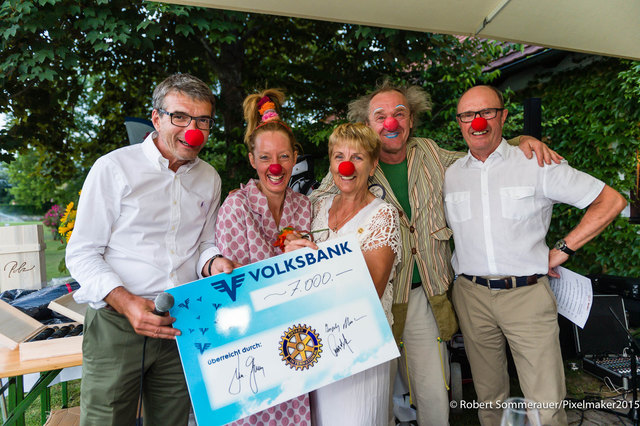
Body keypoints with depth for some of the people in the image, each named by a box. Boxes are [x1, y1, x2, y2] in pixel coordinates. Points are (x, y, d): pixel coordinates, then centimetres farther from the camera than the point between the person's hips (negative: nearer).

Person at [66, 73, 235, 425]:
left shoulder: (209, 178, 9)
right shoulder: (113, 168, -6)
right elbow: (82, 253, -6)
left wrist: (213, 261, -7)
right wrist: (125, 301, -22)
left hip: (181, 327, 4)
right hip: (117, 323, -3)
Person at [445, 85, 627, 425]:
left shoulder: (537, 164, -2)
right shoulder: (449, 175, 7)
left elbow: (611, 201, 0)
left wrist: (563, 250, -6)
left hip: (527, 294, -2)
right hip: (471, 296, 3)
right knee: (488, 397, 15)